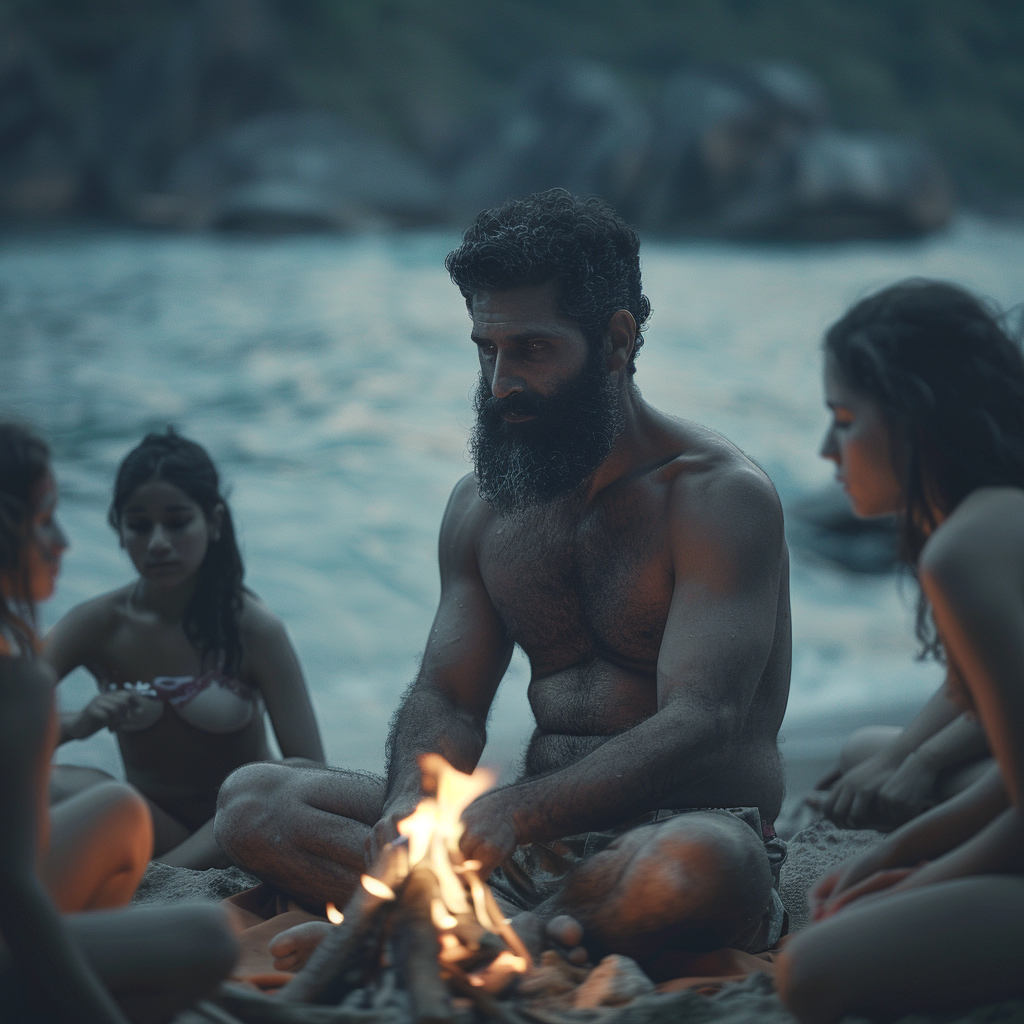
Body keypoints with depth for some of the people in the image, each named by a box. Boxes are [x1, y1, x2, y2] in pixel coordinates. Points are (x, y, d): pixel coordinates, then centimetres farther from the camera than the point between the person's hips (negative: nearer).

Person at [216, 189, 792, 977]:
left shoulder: (721, 496, -9)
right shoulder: (480, 507, 12)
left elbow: (702, 727, -20)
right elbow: (446, 697, 9)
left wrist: (519, 811, -34)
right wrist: (411, 802, -16)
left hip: (674, 830, -6)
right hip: (539, 841, 6)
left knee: (702, 865, -43)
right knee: (251, 801, -9)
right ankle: (549, 927, -25)